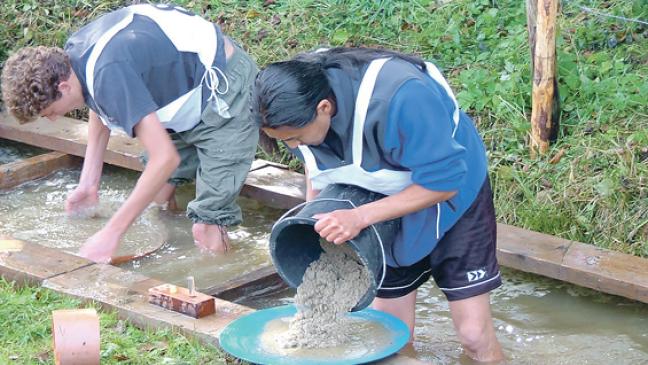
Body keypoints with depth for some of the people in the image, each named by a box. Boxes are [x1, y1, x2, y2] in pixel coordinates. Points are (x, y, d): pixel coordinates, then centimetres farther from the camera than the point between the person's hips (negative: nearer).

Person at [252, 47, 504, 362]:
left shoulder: (399, 97, -40)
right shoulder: (298, 98, -20)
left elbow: (444, 181, -32)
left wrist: (360, 217, -37)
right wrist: (313, 215, -12)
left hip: (454, 196, -5)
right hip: (384, 212, 5)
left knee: (474, 334, -7)